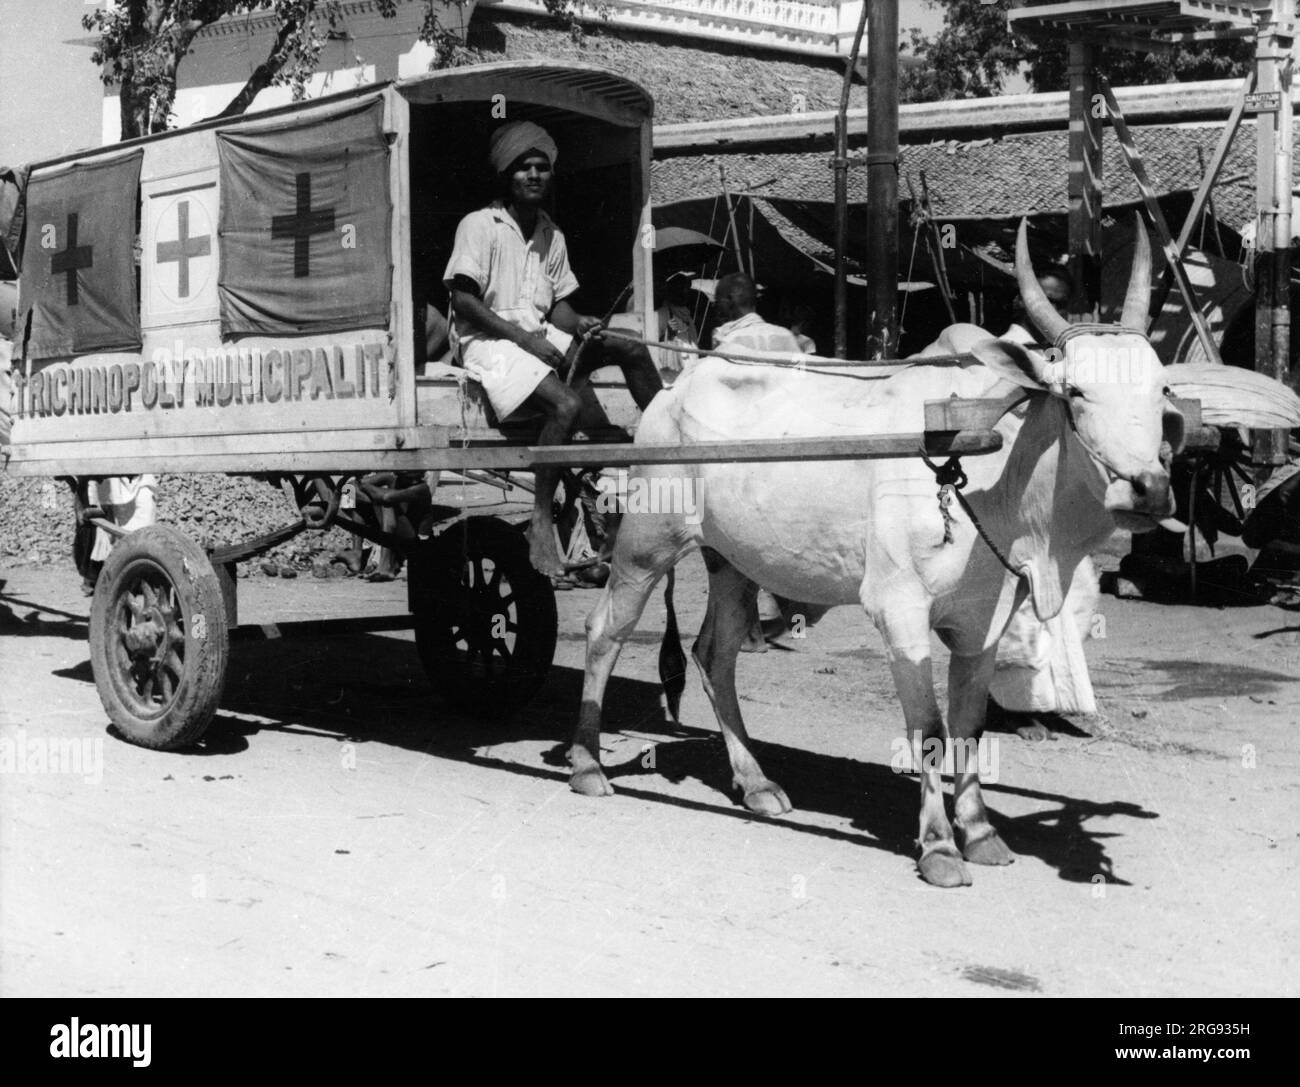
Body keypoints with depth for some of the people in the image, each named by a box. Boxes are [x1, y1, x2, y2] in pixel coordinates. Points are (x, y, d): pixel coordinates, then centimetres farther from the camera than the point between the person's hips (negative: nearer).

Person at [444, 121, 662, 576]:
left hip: (540, 337, 7)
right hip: (490, 342, -7)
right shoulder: (480, 225, -5)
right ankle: (541, 523, -26)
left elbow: (558, 303, 16)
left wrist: (578, 324, -8)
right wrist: (522, 336, -19)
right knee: (566, 404, -31)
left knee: (631, 351, -9)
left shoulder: (552, 235, 16)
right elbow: (462, 300, -12)